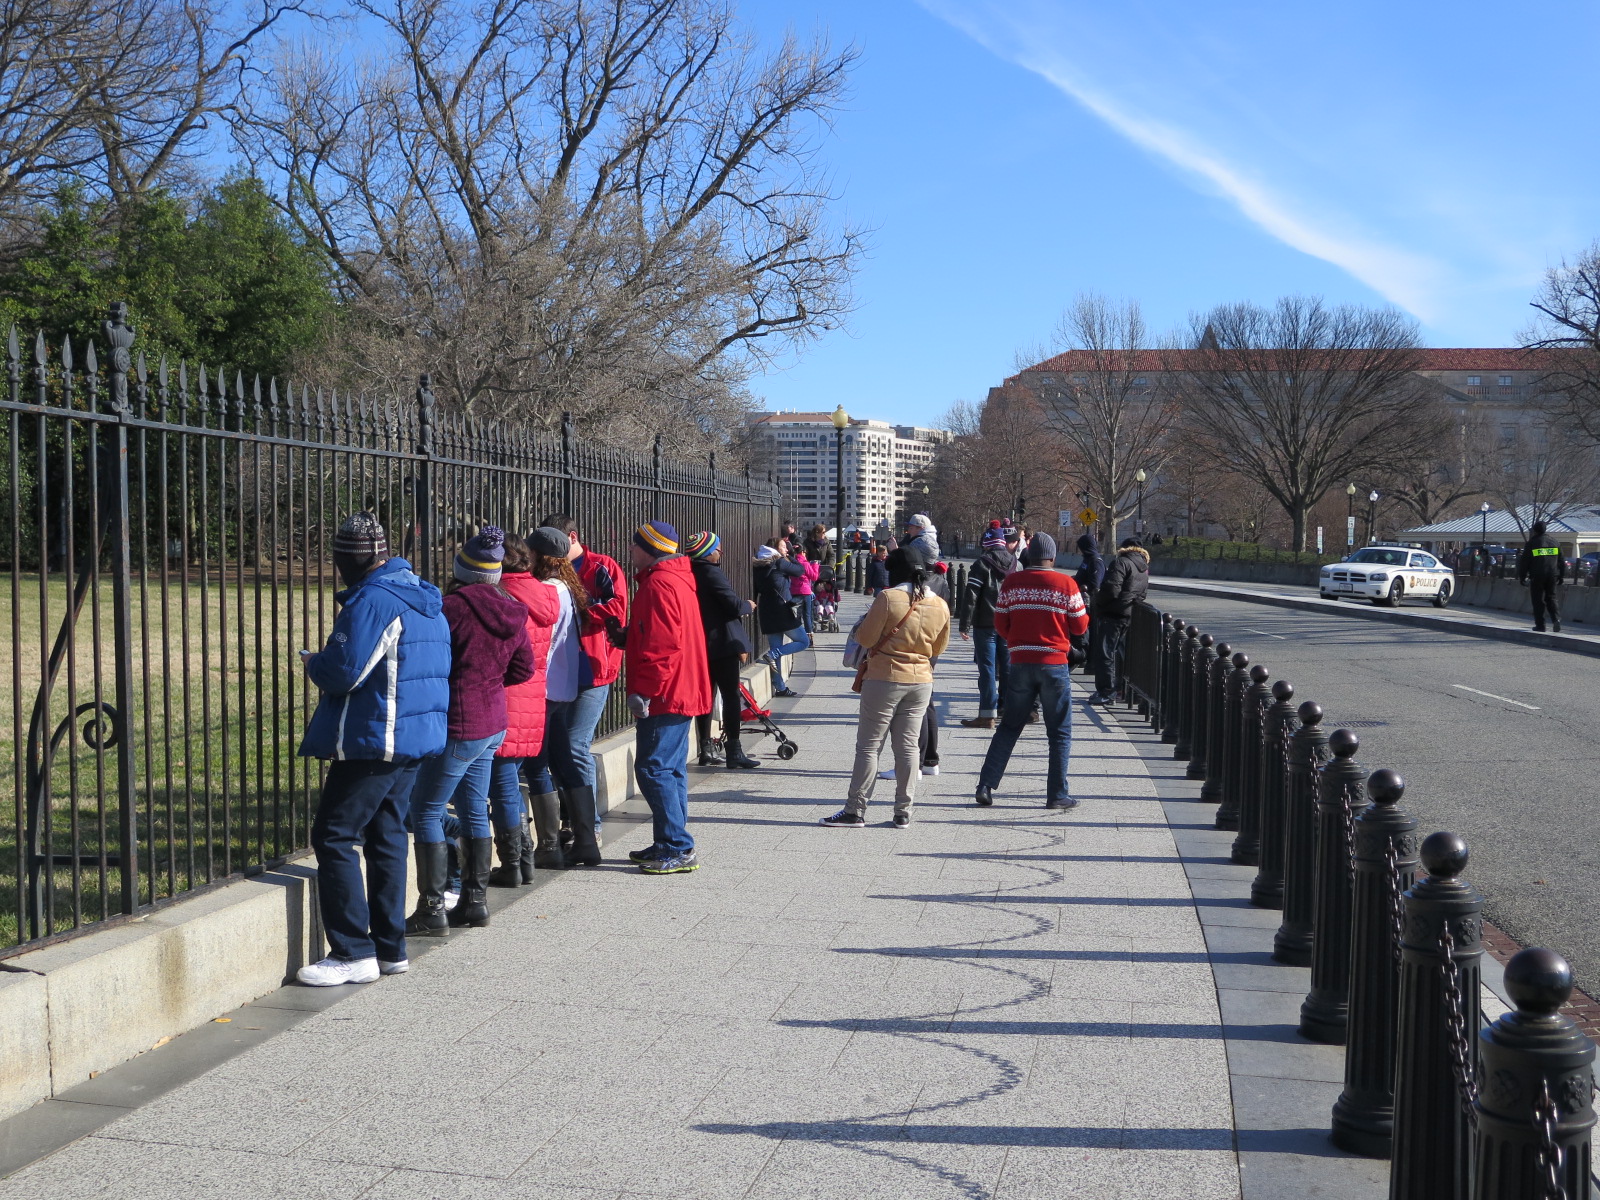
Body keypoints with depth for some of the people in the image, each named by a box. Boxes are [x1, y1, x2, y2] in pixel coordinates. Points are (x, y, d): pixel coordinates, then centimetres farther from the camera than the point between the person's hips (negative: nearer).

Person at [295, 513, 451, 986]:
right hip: (418, 737, 10)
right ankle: (390, 947, 20)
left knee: (333, 836, -2)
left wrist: (312, 663, 1)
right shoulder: (427, 601, 14)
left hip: (373, 740, -9)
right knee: (387, 836, 15)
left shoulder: (371, 600, -16)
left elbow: (344, 672, -22)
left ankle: (353, 953, -2)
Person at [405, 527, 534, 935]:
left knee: (426, 813, 1)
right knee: (474, 810, 16)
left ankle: (432, 909, 1)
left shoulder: (453, 606, -17)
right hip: (493, 724, 8)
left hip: (458, 726, -8)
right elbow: (524, 668, 13)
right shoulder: (511, 613, 5)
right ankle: (475, 901, 22)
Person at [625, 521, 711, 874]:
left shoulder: (658, 584, -16)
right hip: (682, 692, 11)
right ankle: (669, 845, 21)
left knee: (653, 769, -8)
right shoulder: (678, 579, 18)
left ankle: (678, 849, -6)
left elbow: (660, 646, -24)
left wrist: (643, 691, -22)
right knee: (670, 769, 14)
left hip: (664, 696, -11)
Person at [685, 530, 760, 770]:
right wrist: (749, 606, 0)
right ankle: (733, 752, -4)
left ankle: (706, 750, 17)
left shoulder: (691, 573, 9)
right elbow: (734, 606, -19)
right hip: (722, 644, -8)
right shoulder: (712, 573, -16)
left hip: (700, 646, 8)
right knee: (731, 696, -3)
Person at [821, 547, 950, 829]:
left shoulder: (888, 598, -14)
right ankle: (903, 813, 11)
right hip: (921, 681, 5)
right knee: (907, 746, 10)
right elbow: (938, 648, 12)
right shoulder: (940, 606, 2)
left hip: (884, 679, -4)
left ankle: (855, 811, 5)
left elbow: (865, 638, -10)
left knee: (869, 745, 2)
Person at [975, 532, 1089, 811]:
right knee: (1060, 732, 7)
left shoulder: (1012, 582, 0)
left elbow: (1001, 624, 5)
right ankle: (1057, 794, 7)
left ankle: (986, 786, 8)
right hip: (1055, 664, -3)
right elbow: (1080, 627, 0)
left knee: (1009, 726, 13)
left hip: (1020, 662, 3)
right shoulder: (1066, 584, -6)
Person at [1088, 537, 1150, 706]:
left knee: (1104, 653, -4)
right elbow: (1143, 592, 17)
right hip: (1129, 614, 9)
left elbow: (1112, 589, -21)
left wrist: (1098, 601, -7)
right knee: (1118, 652, 18)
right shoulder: (1144, 568, 14)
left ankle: (1106, 691, -5)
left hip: (1112, 614, -9)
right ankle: (1117, 688, 24)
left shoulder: (1121, 563, -13)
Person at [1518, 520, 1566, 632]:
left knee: (1538, 601, 1)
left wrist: (1522, 577, 5)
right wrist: (1562, 576, 18)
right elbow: (1561, 561, 13)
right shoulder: (1554, 543, 11)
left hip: (1537, 576, -3)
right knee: (1552, 598, 11)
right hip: (1552, 576, 4)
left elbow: (1524, 562, -2)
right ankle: (1556, 619, -10)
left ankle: (1540, 625, 0)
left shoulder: (1531, 543, -2)